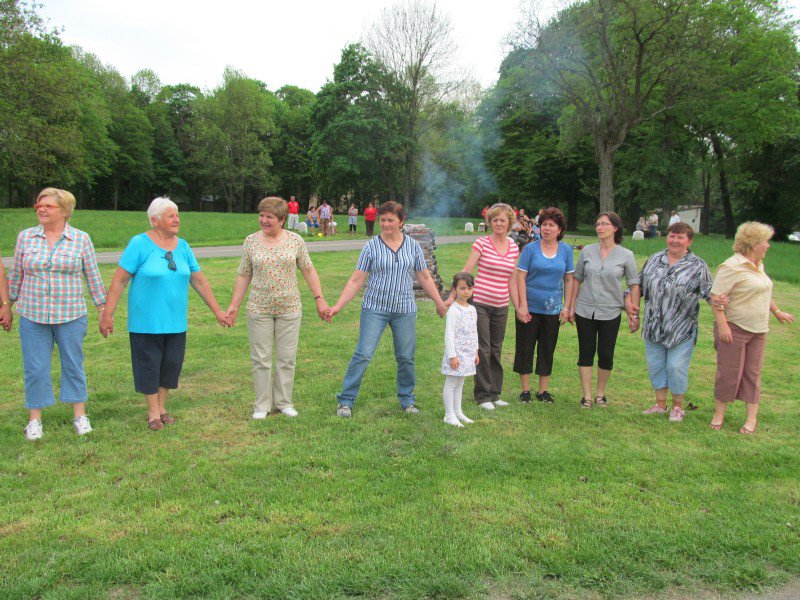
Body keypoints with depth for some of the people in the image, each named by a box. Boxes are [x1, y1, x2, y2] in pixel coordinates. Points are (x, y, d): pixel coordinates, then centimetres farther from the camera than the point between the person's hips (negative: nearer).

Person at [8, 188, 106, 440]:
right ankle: (34, 420, 17)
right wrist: (7, 304, 15)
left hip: (71, 315, -1)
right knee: (35, 368, 5)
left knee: (74, 365, 8)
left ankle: (79, 415, 20)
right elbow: (15, 275, 12)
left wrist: (103, 308, 3)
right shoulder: (25, 237, 4)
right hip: (32, 315, 1)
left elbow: (93, 276, 3)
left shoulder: (81, 239, -1)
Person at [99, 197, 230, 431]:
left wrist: (217, 311, 10)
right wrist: (107, 314, -12)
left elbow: (199, 281, 11)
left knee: (171, 364, 9)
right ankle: (153, 413, 19)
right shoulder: (140, 243, -9)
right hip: (146, 321, -4)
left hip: (175, 322, 5)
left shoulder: (183, 246, 6)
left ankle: (161, 407, 27)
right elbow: (119, 280, -9)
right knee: (149, 365, 4)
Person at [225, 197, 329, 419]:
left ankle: (283, 402, 20)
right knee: (260, 359, 4)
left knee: (287, 357, 6)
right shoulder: (251, 241, 1)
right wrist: (234, 305, 3)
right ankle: (262, 406, 16)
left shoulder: (295, 240, 0)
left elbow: (308, 270, 4)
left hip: (289, 309, 0)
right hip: (259, 309, 0)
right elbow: (244, 275, 6)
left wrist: (319, 299, -1)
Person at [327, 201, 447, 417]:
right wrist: (338, 306, -7)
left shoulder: (413, 246, 5)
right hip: (375, 308, -2)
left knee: (406, 357, 7)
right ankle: (346, 400, 3)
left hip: (405, 310, 2)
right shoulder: (371, 246, -2)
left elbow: (424, 278, 12)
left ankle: (407, 399, 24)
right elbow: (356, 280, -1)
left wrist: (440, 303, 12)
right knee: (363, 354, -6)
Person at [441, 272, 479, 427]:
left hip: (468, 354, 8)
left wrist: (476, 351, 18)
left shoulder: (472, 309, 10)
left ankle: (458, 412, 25)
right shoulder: (454, 310, -14)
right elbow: (449, 333, -17)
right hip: (456, 354, -8)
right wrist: (452, 355, -20)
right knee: (451, 384, 1)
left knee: (459, 384, 16)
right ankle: (449, 415, 7)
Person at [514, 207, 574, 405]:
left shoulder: (566, 250, 3)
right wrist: (522, 305, -13)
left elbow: (569, 279, 7)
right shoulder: (531, 248, -5)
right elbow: (521, 277, -7)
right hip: (530, 307, -2)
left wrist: (566, 307, 3)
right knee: (525, 347, 3)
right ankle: (525, 390, 15)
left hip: (552, 308, 3)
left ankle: (543, 391, 21)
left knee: (547, 349, 9)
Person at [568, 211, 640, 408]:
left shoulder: (626, 255, -3)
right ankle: (587, 395, 13)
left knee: (606, 355, 5)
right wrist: (572, 306, 6)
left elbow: (634, 285, -1)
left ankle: (600, 393, 23)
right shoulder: (587, 251, 1)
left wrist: (633, 314, -4)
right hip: (585, 310, 1)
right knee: (586, 353, 4)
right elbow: (577, 279, 8)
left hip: (610, 312, -1)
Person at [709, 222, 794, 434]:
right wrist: (722, 325, -26)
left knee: (752, 373, 9)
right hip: (734, 328, -8)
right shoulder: (732, 267, -16)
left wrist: (777, 311, 34)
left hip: (758, 330, 8)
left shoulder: (757, 265, 12)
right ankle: (719, 414, 14)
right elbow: (716, 297, -21)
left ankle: (752, 418, 14)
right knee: (729, 372, -1)